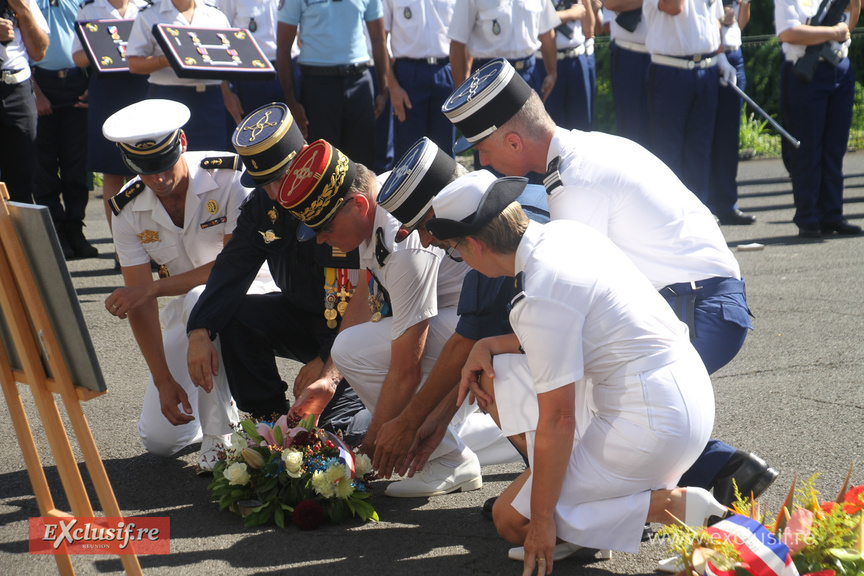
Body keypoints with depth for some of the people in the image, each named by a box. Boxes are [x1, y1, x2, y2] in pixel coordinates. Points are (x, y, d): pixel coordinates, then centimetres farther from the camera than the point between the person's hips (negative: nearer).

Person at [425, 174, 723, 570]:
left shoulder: (539, 299, -23)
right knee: (493, 378, 12)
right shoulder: (563, 232, 5)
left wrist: (541, 522, -11)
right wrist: (490, 345, 10)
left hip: (652, 426, -10)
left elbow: (558, 421, -20)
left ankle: (670, 505, -9)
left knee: (513, 521, -1)